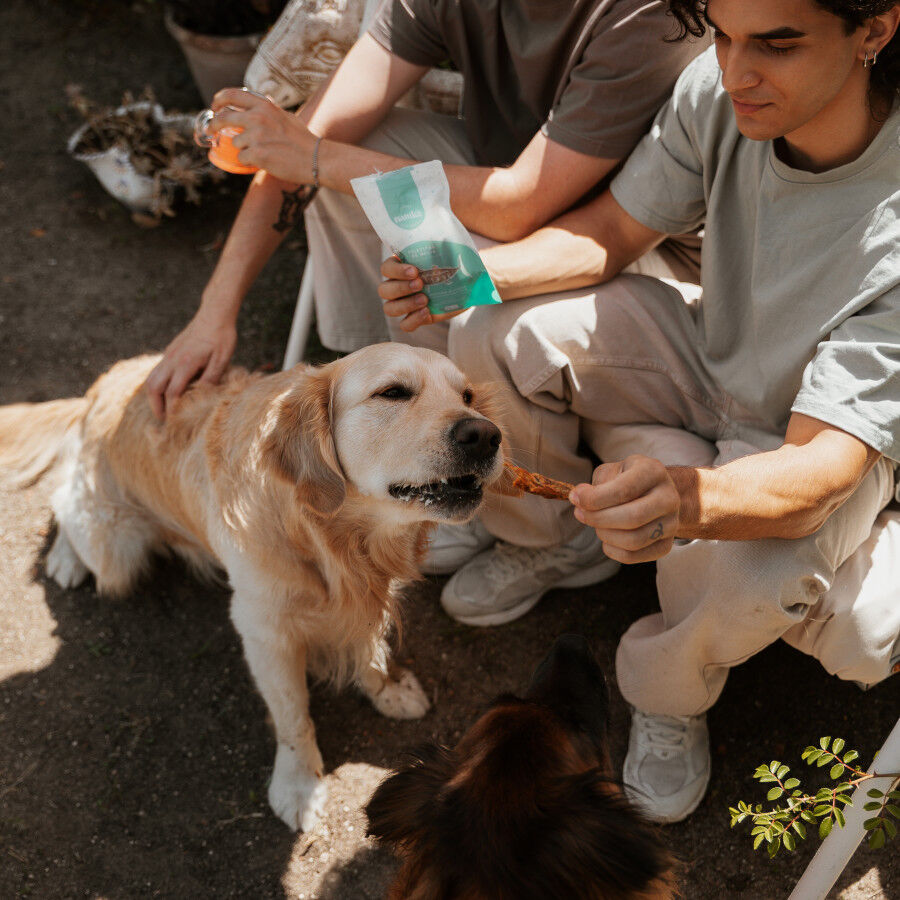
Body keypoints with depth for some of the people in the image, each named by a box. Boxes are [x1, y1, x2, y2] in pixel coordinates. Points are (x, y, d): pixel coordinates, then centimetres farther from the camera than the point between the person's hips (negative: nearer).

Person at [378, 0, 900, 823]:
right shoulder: (721, 90, -22)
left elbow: (823, 464, -38)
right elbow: (613, 230, -8)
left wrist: (690, 500, -60)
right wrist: (474, 269, -27)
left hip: (816, 441, -4)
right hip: (705, 354, 5)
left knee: (755, 577, -36)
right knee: (492, 332, -15)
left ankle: (671, 696, 3)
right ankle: (543, 539, 14)